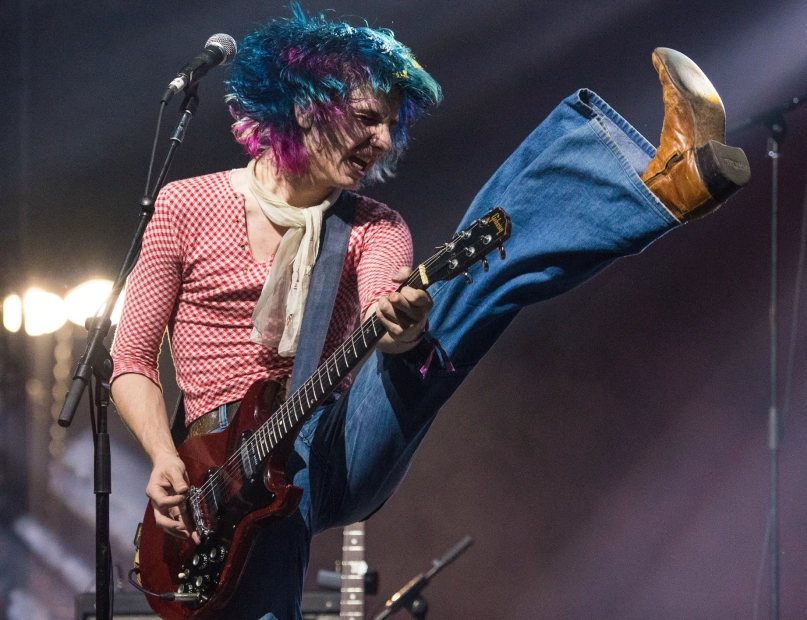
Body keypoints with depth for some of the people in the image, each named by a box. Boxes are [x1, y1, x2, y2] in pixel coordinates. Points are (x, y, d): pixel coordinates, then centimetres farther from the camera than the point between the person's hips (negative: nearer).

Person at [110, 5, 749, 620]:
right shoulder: (187, 206, 8)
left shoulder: (374, 229, 14)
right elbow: (132, 362, 8)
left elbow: (381, 318, -11)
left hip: (336, 455, -1)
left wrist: (402, 331, -38)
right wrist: (165, 459, -13)